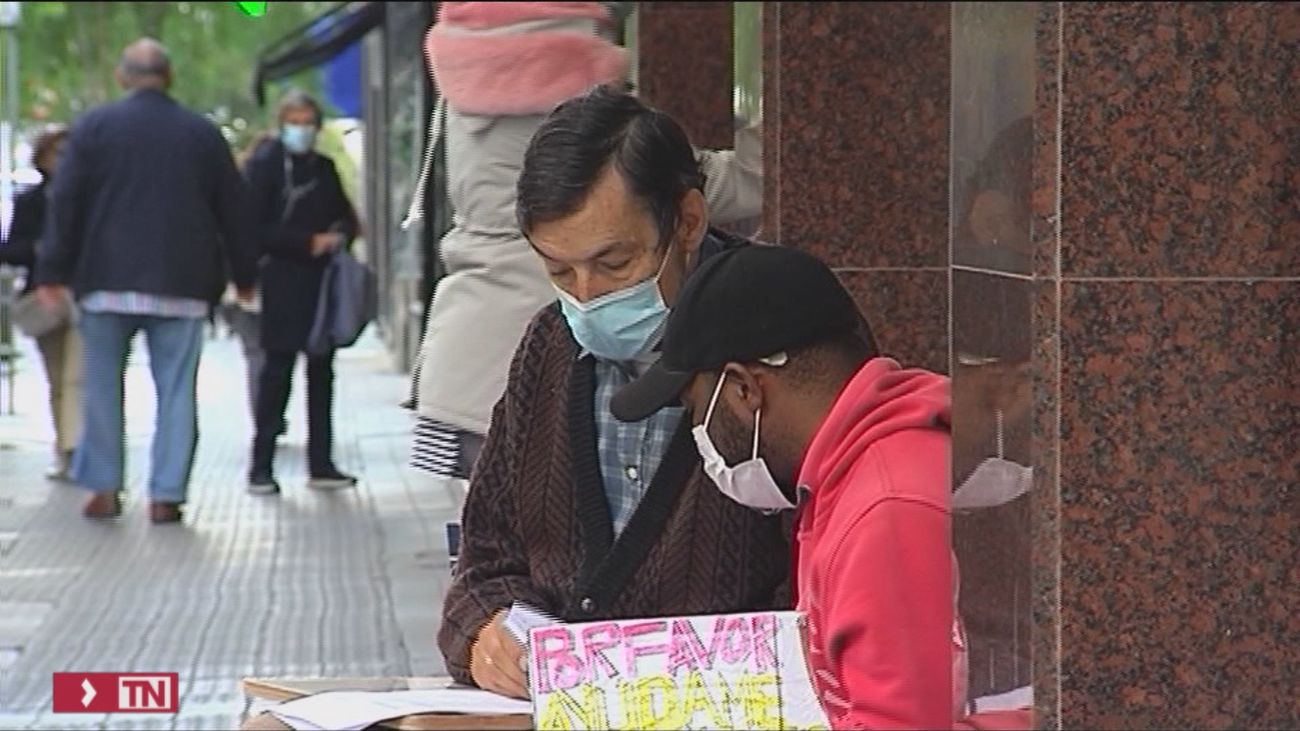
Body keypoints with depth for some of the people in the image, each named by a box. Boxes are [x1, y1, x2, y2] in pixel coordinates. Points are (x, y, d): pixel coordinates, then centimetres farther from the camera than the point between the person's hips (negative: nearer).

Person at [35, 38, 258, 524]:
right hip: (181, 284, 1)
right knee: (176, 390, 3)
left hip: (108, 281, -1)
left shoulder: (94, 127, 1)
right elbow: (232, 210, 9)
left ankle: (104, 488, 8)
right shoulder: (203, 134, 6)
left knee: (103, 385, 10)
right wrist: (243, 275, 17)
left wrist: (54, 270, 2)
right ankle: (167, 495, -2)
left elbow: (65, 204, -1)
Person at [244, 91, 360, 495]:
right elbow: (257, 227, -10)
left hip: (321, 280, 6)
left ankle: (321, 464, 11)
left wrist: (339, 237, -2)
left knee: (322, 370, 7)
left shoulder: (324, 167, 13)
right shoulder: (265, 164, -4)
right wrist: (309, 243, -14)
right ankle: (261, 465, 0)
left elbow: (346, 216, 21)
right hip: (282, 283, -6)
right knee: (278, 369, -5)